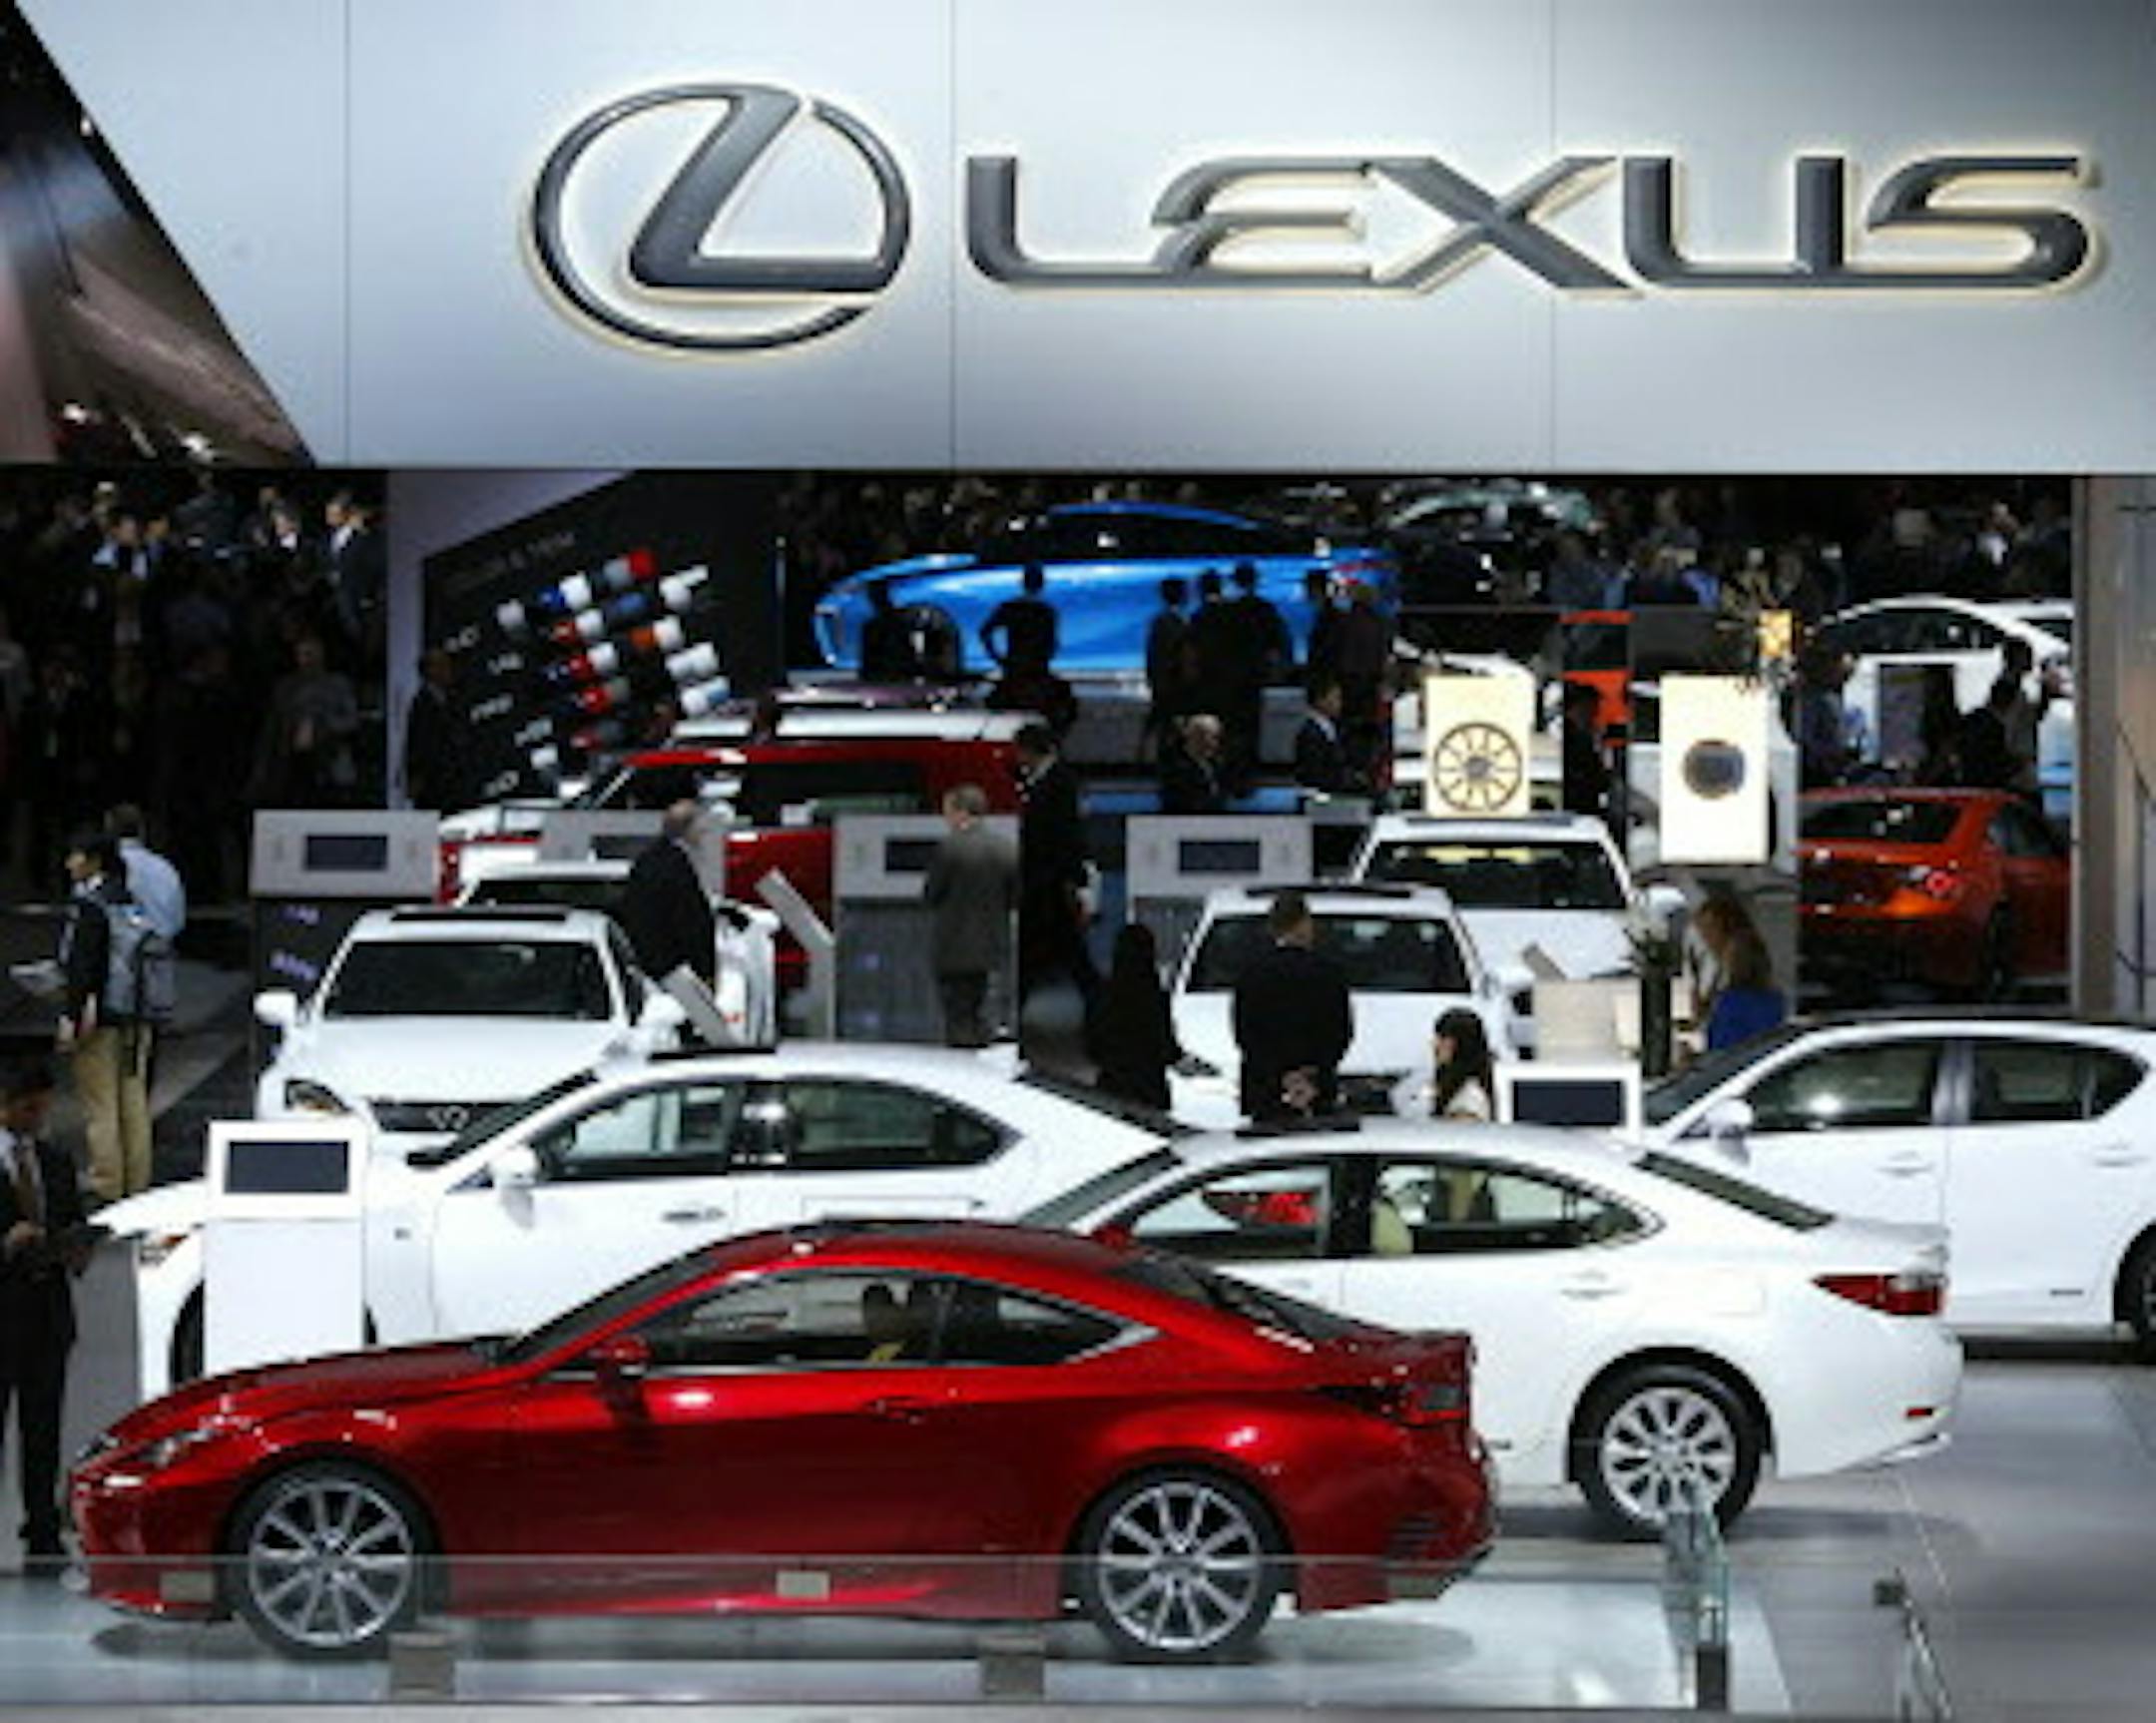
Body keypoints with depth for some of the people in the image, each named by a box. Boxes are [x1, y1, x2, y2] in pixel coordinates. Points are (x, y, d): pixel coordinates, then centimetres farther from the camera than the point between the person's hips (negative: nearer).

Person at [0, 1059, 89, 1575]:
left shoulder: (56, 1164, 16)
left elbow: (74, 1227, 22)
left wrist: (76, 1255, 1)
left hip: (48, 1314, 5)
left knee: (43, 1433, 5)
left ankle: (43, 1542, 7)